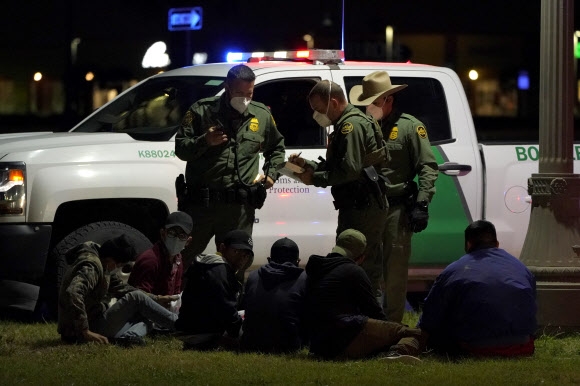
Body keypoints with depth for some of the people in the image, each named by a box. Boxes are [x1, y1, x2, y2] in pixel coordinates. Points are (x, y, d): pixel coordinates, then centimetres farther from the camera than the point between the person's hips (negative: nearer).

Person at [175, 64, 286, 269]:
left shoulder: (262, 115, 11)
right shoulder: (202, 110, 1)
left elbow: (277, 147, 29)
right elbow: (181, 148, 2)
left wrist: (271, 173, 13)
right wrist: (205, 141, -15)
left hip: (241, 206, 2)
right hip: (201, 203, -2)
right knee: (183, 260, 3)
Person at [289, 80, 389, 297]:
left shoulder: (353, 125, -15)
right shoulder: (343, 126, 20)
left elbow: (350, 170, -23)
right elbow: (335, 166, 23)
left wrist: (315, 178, -15)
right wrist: (307, 165, 8)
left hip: (364, 208, -11)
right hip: (355, 206, 11)